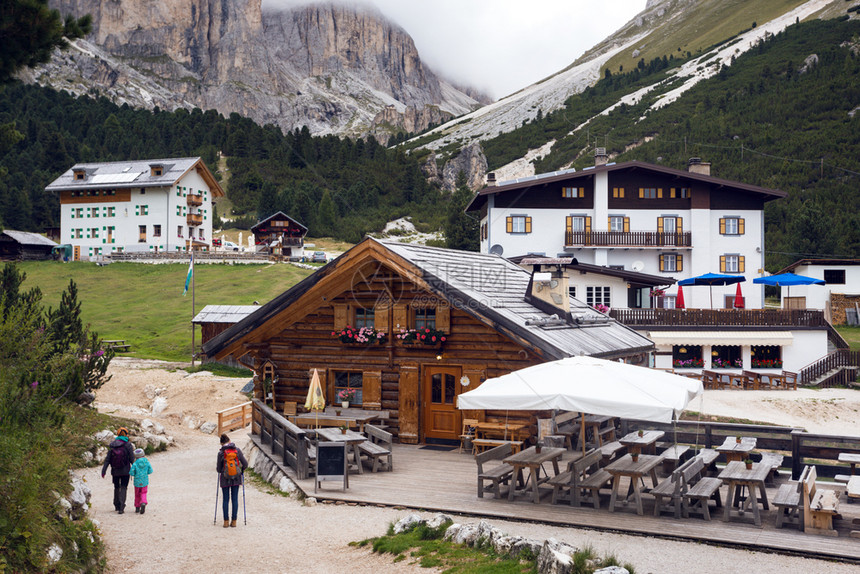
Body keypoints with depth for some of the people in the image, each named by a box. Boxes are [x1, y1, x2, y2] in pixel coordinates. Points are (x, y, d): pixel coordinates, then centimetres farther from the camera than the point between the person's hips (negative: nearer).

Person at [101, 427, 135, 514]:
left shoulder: (111, 445, 0)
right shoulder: (128, 445, -9)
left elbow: (107, 459, -1)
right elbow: (132, 459, -8)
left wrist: (103, 470, 0)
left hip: (115, 471, 3)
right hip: (125, 471, -3)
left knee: (116, 488, 19)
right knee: (123, 488, 1)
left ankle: (117, 506, 30)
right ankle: (121, 507, -12)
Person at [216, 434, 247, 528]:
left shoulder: (221, 453, -10)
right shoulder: (237, 450, -5)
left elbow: (219, 469, -4)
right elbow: (245, 464, -3)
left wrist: (217, 467, 19)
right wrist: (241, 471, 17)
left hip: (225, 479, -1)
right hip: (236, 478, 1)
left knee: (226, 500, 8)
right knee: (235, 499, 8)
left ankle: (226, 522, 8)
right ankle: (234, 521, 9)